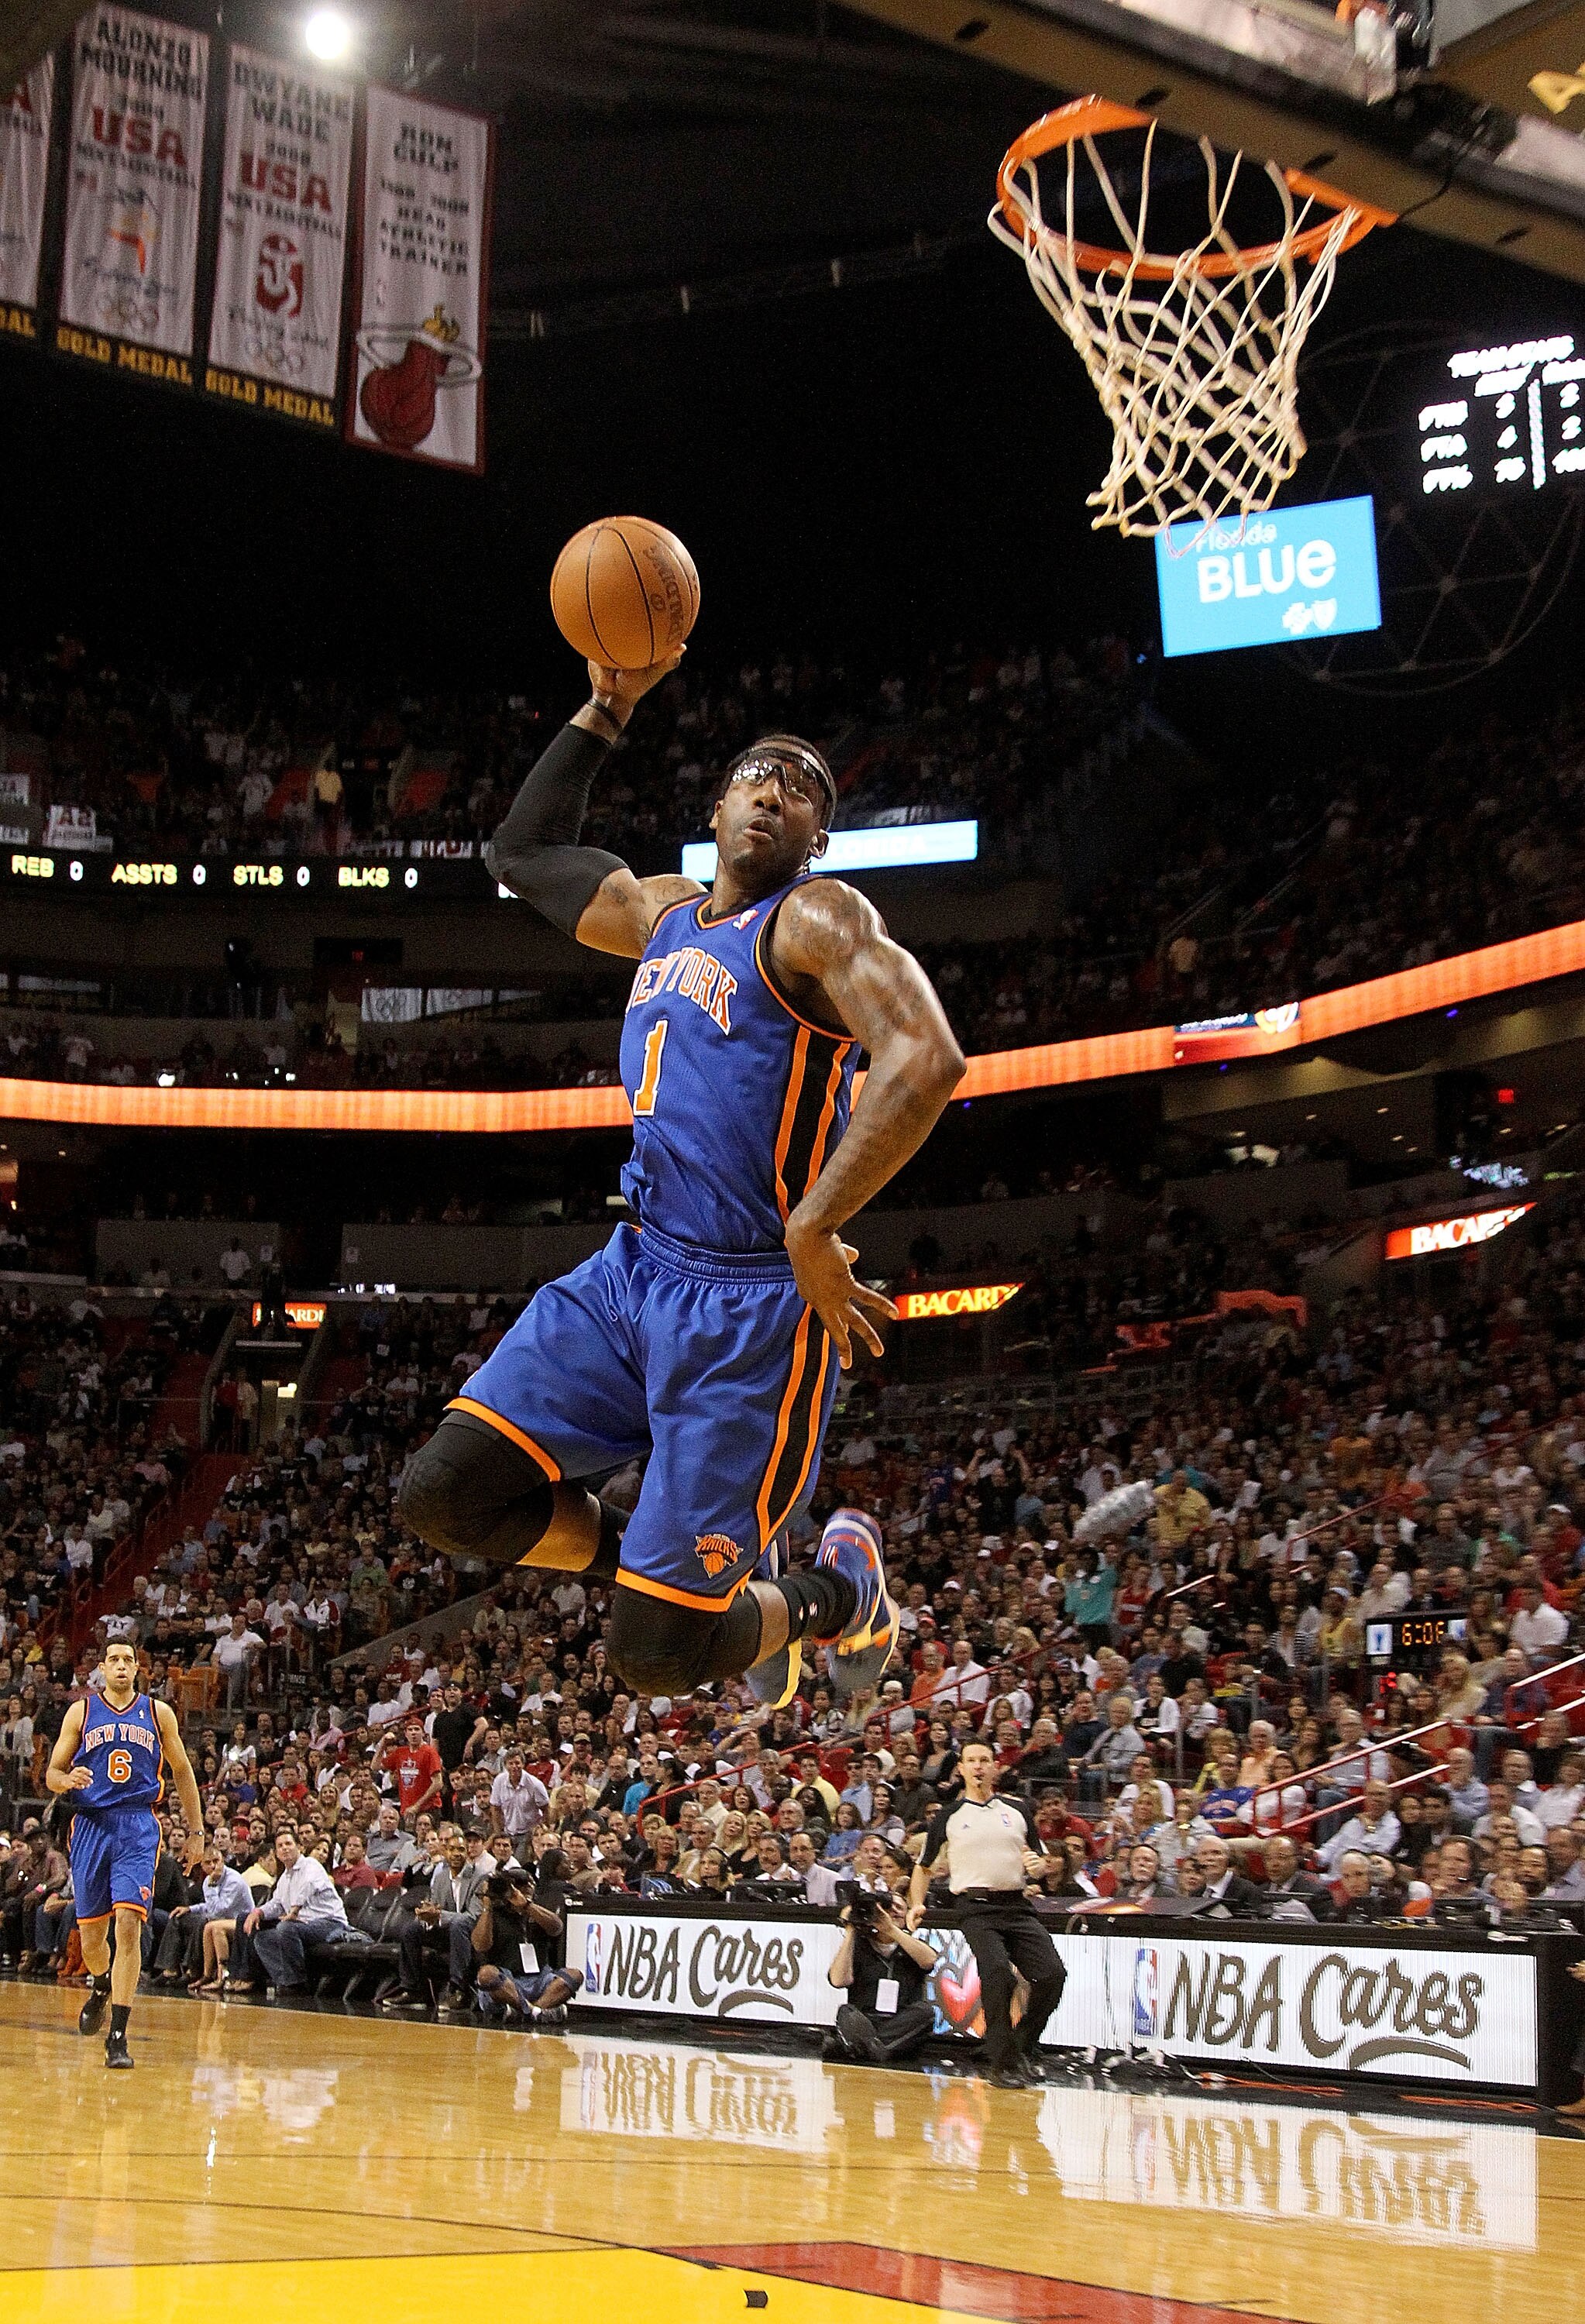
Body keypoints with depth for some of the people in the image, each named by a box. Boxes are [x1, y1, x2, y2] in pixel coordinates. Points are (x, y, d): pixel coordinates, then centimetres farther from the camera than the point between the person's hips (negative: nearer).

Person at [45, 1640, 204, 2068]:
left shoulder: (158, 1713, 7)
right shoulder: (81, 1712, 5)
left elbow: (182, 1771, 15)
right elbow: (51, 1775, 6)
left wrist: (196, 1831, 13)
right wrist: (68, 1780, -18)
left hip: (138, 1828, -1)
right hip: (91, 1824, 1)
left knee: (128, 1925, -16)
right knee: (91, 1934, 7)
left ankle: (118, 2036, -13)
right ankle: (101, 1988, 43)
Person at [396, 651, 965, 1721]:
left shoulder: (821, 919, -9)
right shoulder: (663, 911, 15)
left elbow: (928, 1059, -26)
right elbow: (524, 852, 30)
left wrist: (813, 1229, -26)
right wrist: (606, 710, 21)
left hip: (751, 1308, -8)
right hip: (634, 1271, 8)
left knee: (660, 1653, -10)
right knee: (444, 1493, -2)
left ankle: (837, 1592, 23)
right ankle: (703, 1568, 18)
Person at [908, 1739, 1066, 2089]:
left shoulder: (1017, 1810, 15)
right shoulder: (948, 1816, 8)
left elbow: (1041, 1861, 20)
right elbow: (923, 1866, 18)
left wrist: (1036, 1866, -3)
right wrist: (917, 1905, 4)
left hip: (1016, 1905, 3)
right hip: (976, 1907, -3)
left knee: (1052, 1974, -10)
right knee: (996, 1972, -26)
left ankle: (1022, 2049, 12)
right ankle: (1002, 2063, -15)